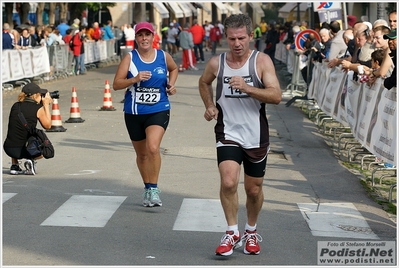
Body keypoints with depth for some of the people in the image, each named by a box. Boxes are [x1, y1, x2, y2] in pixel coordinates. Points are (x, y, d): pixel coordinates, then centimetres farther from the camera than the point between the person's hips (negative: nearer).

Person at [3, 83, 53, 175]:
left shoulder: (15, 106, 6)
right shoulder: (38, 109, -6)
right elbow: (47, 126, 9)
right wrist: (46, 105, 16)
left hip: (8, 149, 4)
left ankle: (14, 166, 26)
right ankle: (31, 160, 0)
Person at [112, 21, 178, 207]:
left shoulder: (163, 56, 1)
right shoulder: (130, 57, -3)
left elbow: (174, 69, 25)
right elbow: (116, 84, -7)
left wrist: (171, 84, 7)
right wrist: (134, 79, -22)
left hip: (158, 110, -1)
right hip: (134, 112, 1)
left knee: (153, 148, -23)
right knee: (141, 154, 14)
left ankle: (153, 189, -15)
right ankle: (147, 187, 34)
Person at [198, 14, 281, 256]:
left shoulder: (262, 61, -9)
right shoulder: (216, 63, -2)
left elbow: (276, 96, -18)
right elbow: (204, 83, 21)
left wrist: (246, 88, -29)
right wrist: (209, 106, 5)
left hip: (256, 136, 0)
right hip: (228, 134, 0)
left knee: (254, 190, 12)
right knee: (228, 182, -21)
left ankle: (251, 232, 36)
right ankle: (233, 233, -4)